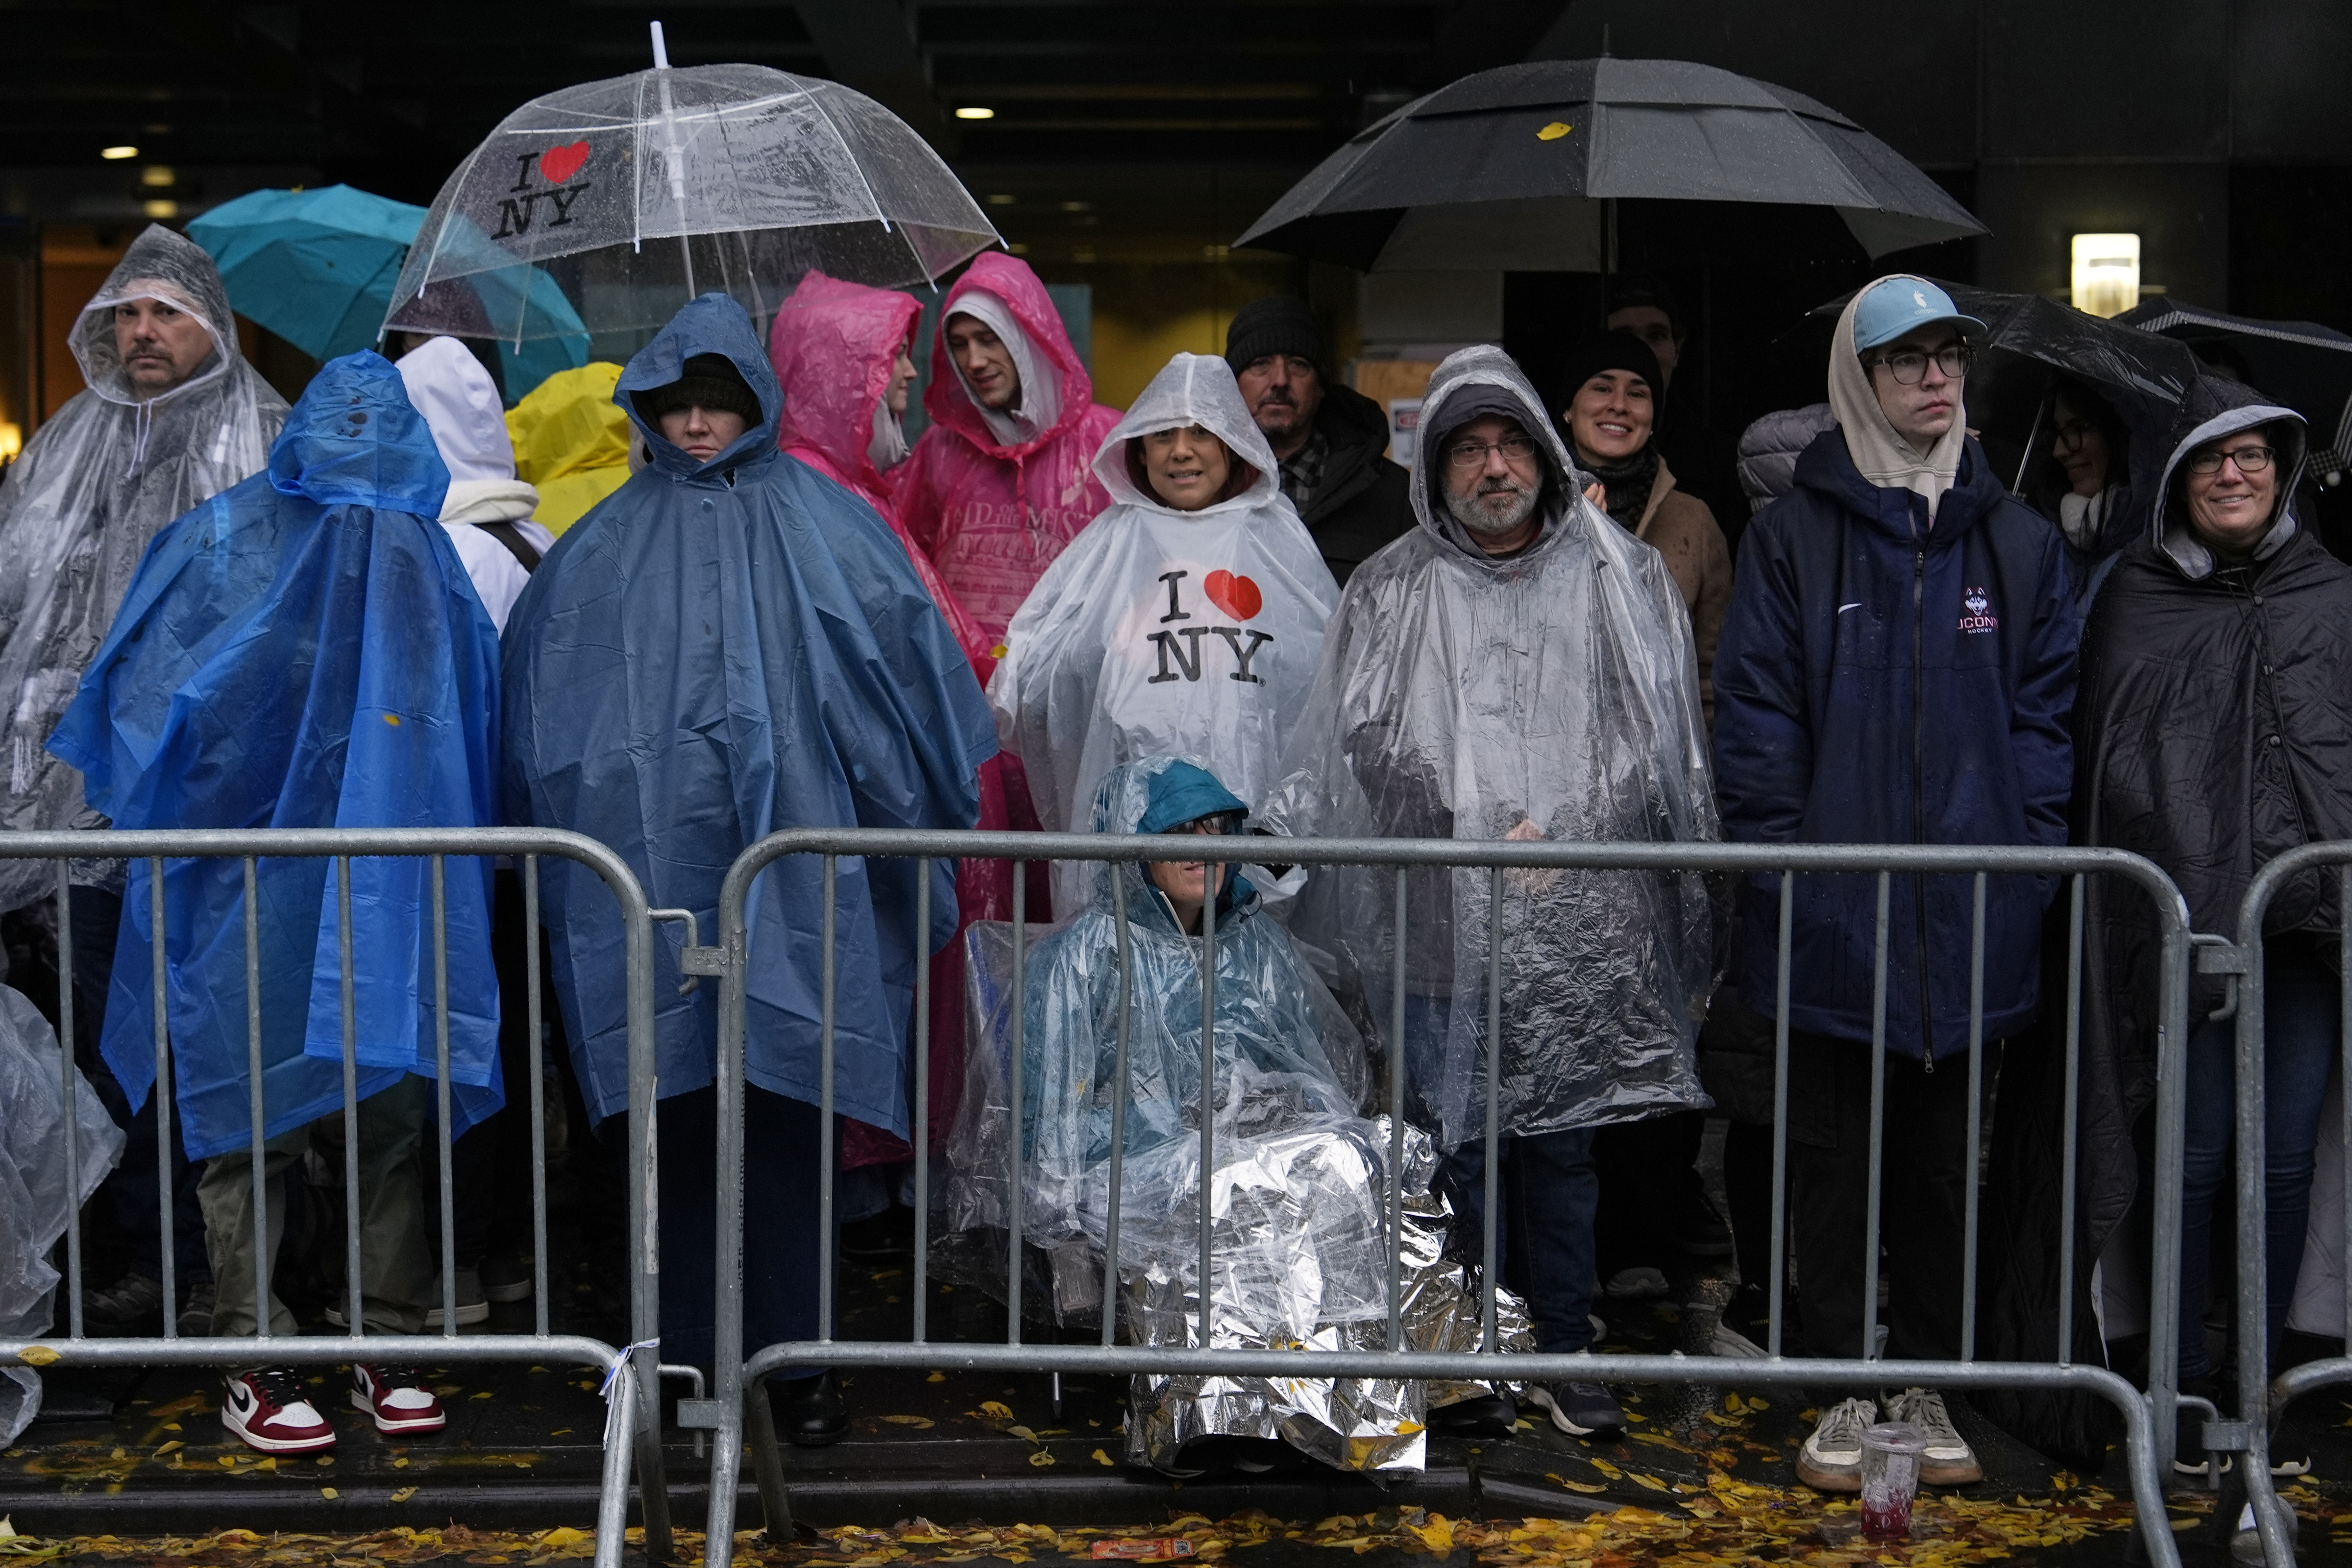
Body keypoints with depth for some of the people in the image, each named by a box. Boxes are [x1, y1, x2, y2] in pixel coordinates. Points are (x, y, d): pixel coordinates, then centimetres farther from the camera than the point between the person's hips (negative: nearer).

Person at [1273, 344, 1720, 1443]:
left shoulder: (1622, 578, 7)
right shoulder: (1390, 591, 7)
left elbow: (1654, 738, 6)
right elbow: (1369, 740, 1)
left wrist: (1564, 834, -3)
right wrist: (1478, 834, -10)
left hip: (1582, 914, 0)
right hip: (1442, 914, 0)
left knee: (1562, 1140, 6)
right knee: (1460, 1137, 3)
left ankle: (1564, 1351, 14)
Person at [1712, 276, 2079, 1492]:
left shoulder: (2016, 541, 9)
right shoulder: (1793, 536, 1)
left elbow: (2045, 711, 7)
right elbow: (1754, 710, -1)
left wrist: (2027, 855, -3)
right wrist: (1781, 861, -10)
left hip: (1970, 921, 2)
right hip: (1832, 918, -2)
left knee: (1947, 1162, 11)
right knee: (1831, 1160, 6)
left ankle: (1930, 1385, 22)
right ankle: (1845, 1391, 16)